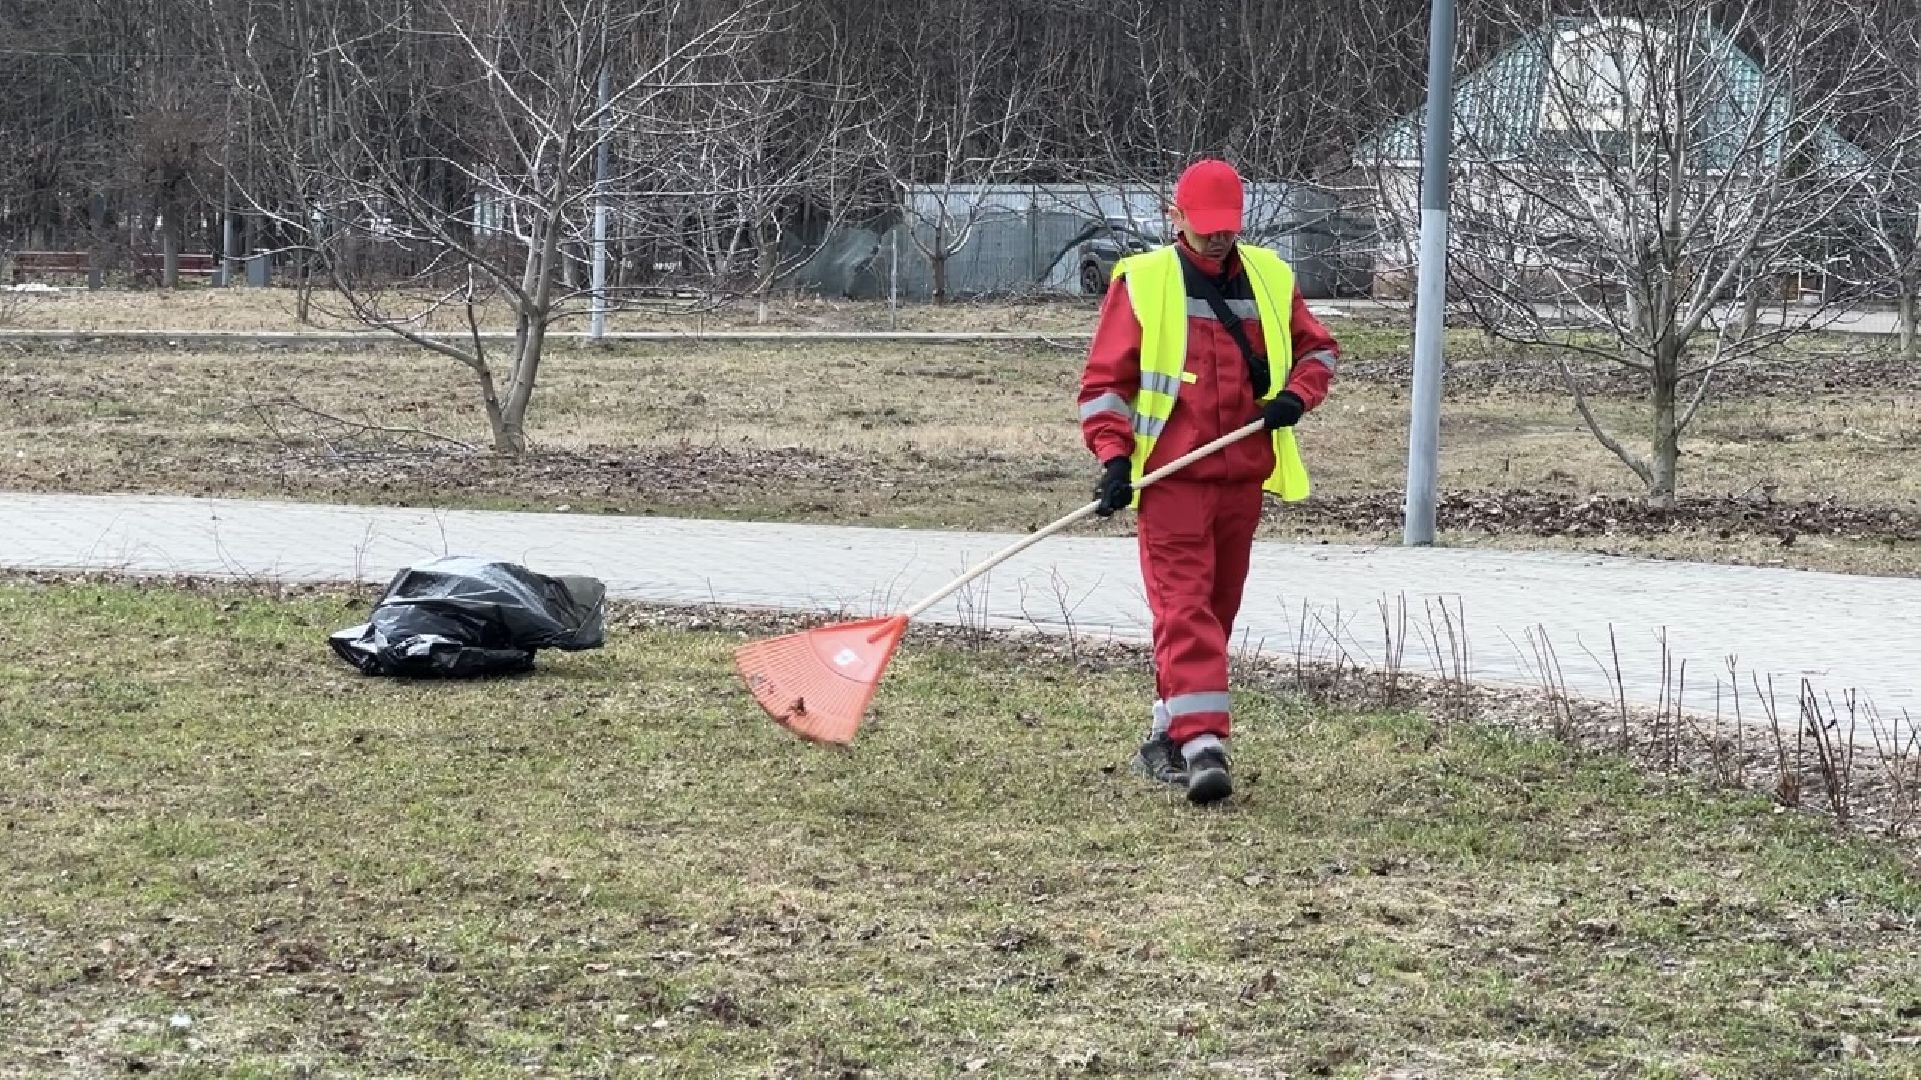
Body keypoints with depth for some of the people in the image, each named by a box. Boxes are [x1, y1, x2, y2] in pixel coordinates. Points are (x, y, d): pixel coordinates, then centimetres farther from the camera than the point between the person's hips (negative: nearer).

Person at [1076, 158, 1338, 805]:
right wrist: (1113, 457, -11)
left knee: (1217, 610, 11)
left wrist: (1296, 394, 1)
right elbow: (1104, 379, 0)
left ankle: (1167, 737, 23)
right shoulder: (1141, 282, -1)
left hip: (1243, 478, 5)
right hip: (1171, 478, -5)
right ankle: (1202, 745, -19)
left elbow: (1318, 347, 22)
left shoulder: (1270, 278, 10)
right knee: (1185, 607, -13)